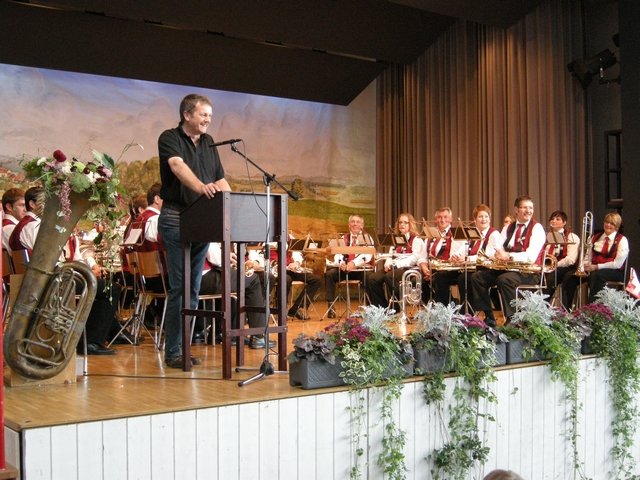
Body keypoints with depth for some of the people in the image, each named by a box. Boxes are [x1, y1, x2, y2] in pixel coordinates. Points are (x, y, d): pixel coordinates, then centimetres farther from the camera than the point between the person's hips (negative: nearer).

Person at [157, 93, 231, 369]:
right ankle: (173, 352, -1)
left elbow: (220, 180, 15)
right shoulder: (169, 138, -5)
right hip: (176, 219, -7)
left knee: (194, 287, 9)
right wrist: (201, 187, -44)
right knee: (179, 287, -8)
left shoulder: (208, 143, 15)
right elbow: (178, 166, -26)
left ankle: (184, 346, 17)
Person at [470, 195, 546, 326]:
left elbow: (531, 257, -19)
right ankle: (489, 318, -2)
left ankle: (511, 320, -24)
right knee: (477, 277, -7)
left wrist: (509, 256, -28)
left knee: (504, 279, -35)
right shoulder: (508, 228, 14)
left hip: (529, 272, -7)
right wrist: (497, 255, -20)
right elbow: (498, 248, 4)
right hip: (507, 268, 7)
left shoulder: (537, 228, -6)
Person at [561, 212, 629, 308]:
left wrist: (596, 267, -17)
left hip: (615, 272, -5)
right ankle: (565, 310, -15)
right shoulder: (595, 238, 16)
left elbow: (617, 264, -11)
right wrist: (585, 265, -12)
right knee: (570, 278, -18)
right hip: (593, 270, 5)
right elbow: (589, 258, 12)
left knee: (595, 275, -39)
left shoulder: (622, 240, -1)